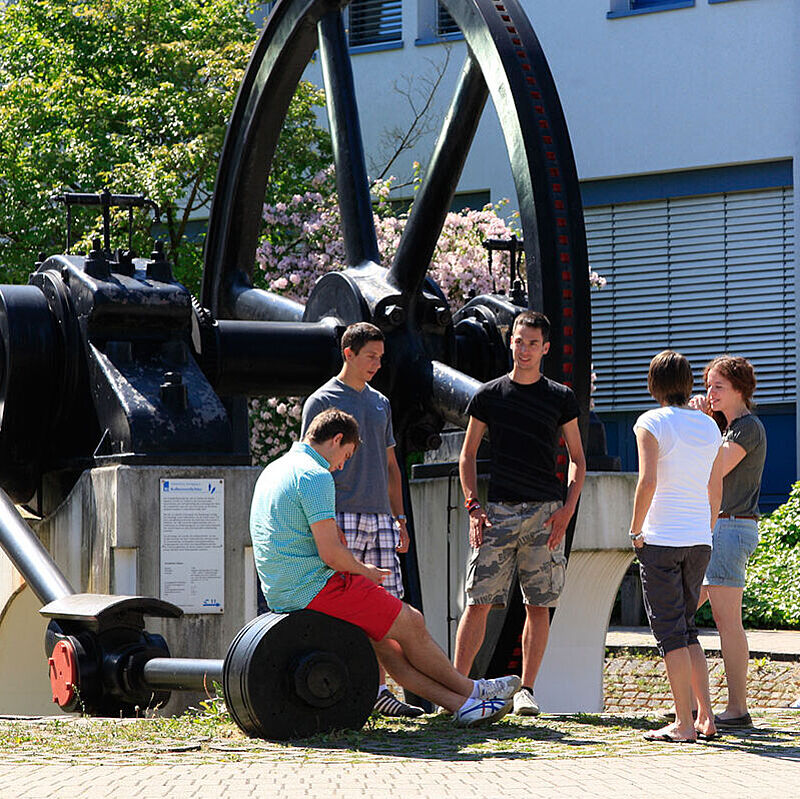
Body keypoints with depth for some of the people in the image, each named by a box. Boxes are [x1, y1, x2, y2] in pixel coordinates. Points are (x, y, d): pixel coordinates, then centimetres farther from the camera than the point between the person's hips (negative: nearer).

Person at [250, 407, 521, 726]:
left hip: (280, 593, 10)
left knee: (382, 638, 15)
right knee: (410, 623, 4)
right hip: (316, 590, -10)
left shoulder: (273, 470, 15)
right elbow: (330, 554, -21)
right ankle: (470, 691, 20)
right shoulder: (315, 477, -16)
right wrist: (365, 571, 0)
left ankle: (461, 703, 15)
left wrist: (357, 568, 18)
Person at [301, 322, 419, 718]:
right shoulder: (321, 401, 0)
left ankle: (378, 691, 6)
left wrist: (399, 518, 15)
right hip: (342, 517, -6)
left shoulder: (380, 404, 20)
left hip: (380, 518, 6)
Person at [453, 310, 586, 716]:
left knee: (539, 605, 1)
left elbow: (577, 459, 11)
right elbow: (467, 455, 11)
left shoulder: (561, 397, 8)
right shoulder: (488, 395, 7)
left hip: (545, 513, 1)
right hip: (498, 511, -1)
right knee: (478, 602, -6)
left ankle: (525, 689, 8)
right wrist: (473, 505, -1)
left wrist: (567, 508, -2)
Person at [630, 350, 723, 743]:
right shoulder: (709, 427, 10)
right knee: (686, 628, 16)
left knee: (670, 631, -2)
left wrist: (635, 531, -8)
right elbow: (715, 490, 13)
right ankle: (705, 717, 9)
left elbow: (648, 481, -17)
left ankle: (684, 724, -5)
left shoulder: (651, 423, -7)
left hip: (661, 539, -6)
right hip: (700, 541, 6)